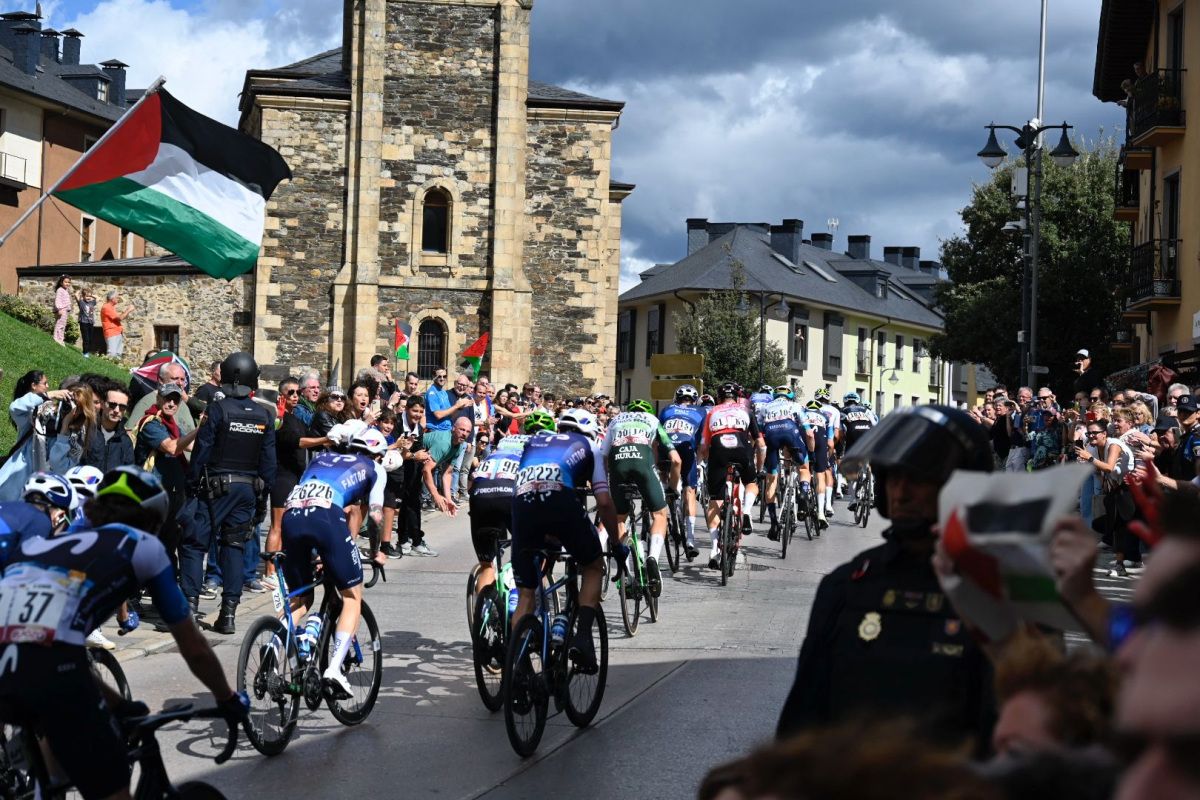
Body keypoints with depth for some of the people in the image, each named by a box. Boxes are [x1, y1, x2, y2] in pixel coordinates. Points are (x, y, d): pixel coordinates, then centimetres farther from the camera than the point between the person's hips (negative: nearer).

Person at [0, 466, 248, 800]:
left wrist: (119, 705, 56)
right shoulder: (142, 544, 23)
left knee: (60, 726, 38)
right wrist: (229, 700, 45)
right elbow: (194, 649, 29)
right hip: (45, 664, -6)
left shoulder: (54, 541, 37)